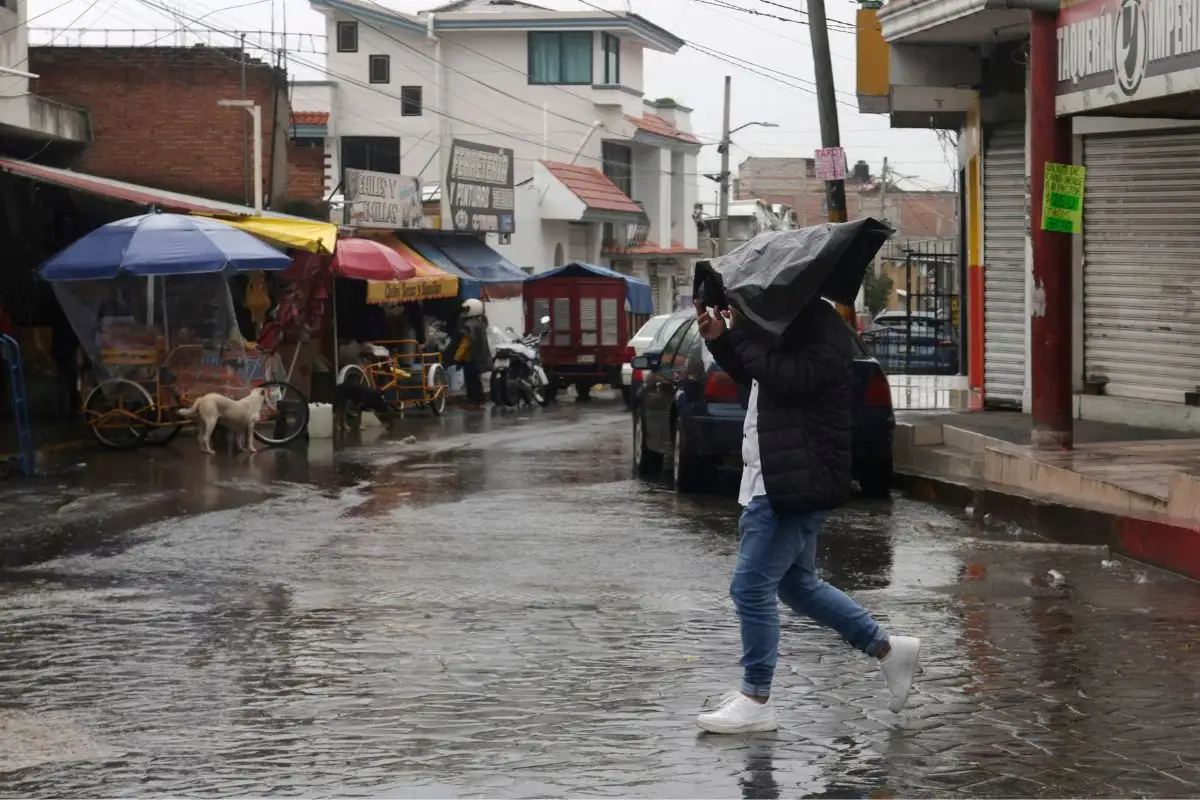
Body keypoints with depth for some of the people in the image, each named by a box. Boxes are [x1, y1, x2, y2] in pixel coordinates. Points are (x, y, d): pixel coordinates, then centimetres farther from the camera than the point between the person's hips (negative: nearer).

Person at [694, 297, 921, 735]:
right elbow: (751, 376, 26)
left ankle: (756, 700, 0)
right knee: (797, 584, 18)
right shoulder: (787, 322, 16)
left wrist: (742, 331, -22)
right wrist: (720, 337, 9)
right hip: (777, 481, 11)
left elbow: (788, 378, -31)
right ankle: (888, 648, 26)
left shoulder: (822, 328, -16)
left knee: (751, 586, -8)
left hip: (796, 483, -11)